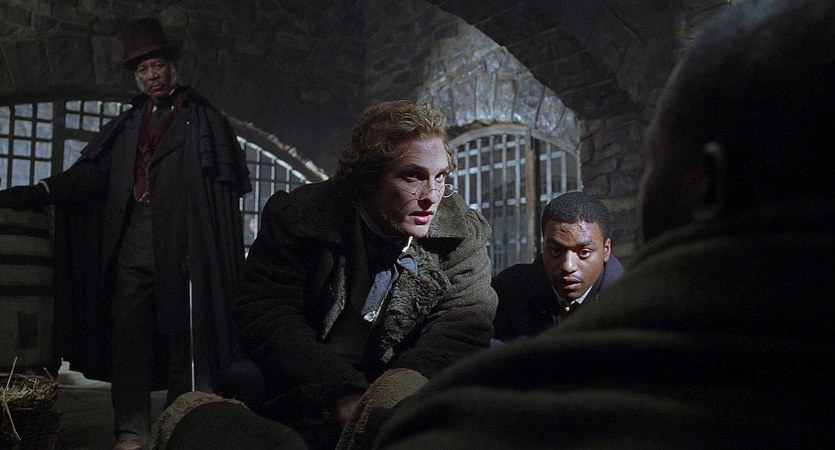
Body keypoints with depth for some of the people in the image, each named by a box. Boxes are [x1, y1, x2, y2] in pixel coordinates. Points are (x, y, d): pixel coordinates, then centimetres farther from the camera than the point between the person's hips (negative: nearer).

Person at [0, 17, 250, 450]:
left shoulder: (202, 117, 7)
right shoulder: (127, 123, 20)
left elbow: (229, 179, 0)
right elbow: (86, 174, 15)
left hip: (182, 243, -4)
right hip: (133, 243, 4)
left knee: (184, 333, -2)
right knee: (128, 332, 2)